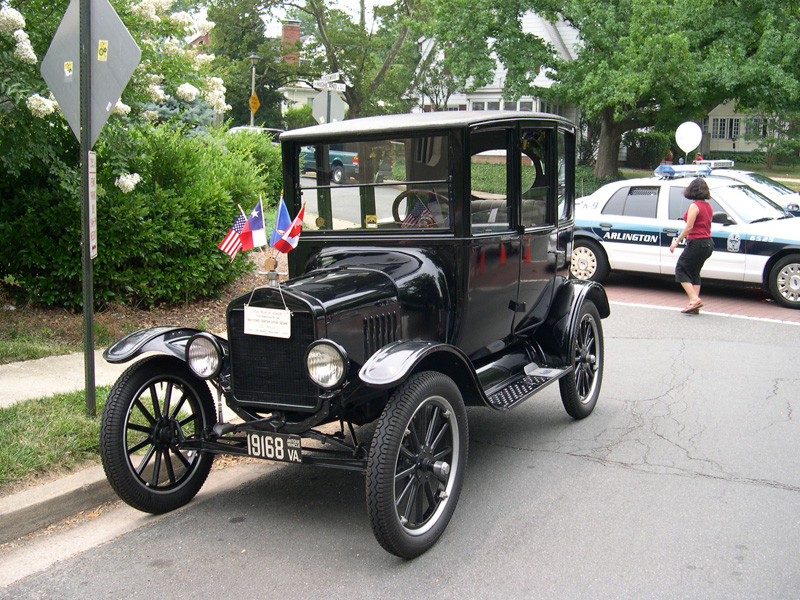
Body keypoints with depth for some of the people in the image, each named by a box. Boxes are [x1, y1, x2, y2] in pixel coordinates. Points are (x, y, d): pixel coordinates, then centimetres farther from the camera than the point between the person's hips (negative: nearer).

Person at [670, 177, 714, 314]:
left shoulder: (694, 206, -13)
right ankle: (694, 304, 9)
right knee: (694, 273, 14)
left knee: (681, 270, 0)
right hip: (708, 243, 9)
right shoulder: (708, 206, 12)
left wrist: (677, 241, -15)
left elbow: (689, 227, -19)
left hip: (697, 243, -9)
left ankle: (695, 299, -11)